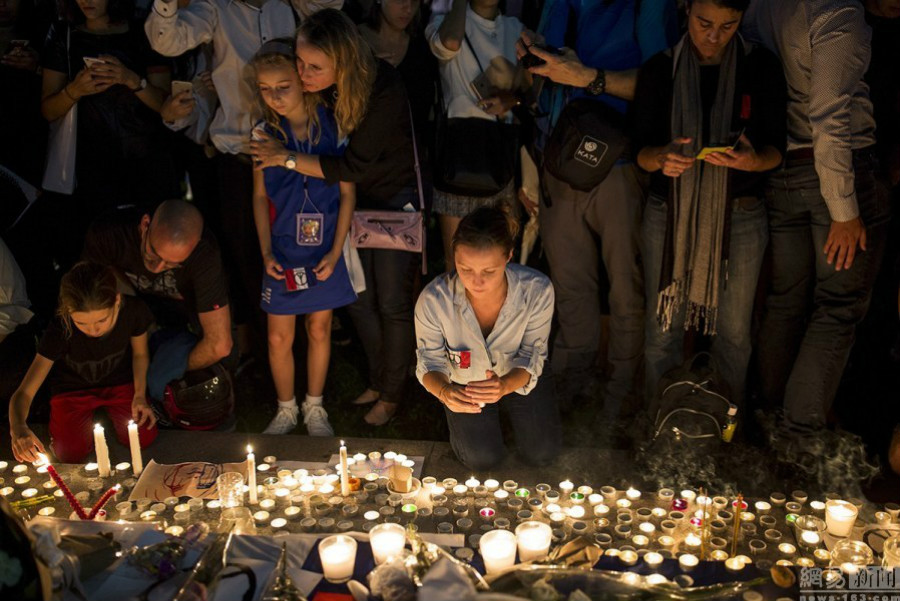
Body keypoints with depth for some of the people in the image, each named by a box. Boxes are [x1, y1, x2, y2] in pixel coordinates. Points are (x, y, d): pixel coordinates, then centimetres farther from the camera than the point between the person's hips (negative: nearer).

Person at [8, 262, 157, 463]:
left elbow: (140, 353, -6)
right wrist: (18, 427, -52)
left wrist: (140, 395, -17)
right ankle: (92, 418, 16)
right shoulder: (60, 331, -34)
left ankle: (106, 412, 16)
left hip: (119, 382, 1)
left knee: (144, 437, -16)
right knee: (71, 454, -17)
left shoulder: (133, 311, -30)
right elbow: (24, 392, -31)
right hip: (73, 390, -1)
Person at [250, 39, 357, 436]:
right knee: (279, 337, 6)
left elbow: (347, 194, -3)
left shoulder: (333, 128, -7)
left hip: (325, 251, -1)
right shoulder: (264, 134, -2)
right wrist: (266, 252, -4)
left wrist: (335, 251, -9)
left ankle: (315, 408, 31)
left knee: (319, 330, 12)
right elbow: (260, 196, 5)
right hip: (282, 254, 1)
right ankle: (286, 410, 28)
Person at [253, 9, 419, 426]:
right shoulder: (318, 90, -13)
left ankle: (392, 394, 24)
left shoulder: (385, 90, -30)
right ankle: (378, 379, 32)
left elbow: (353, 166, -28)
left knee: (392, 304, 3)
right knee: (358, 300, 11)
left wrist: (289, 158, -25)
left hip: (396, 199, -5)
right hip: (355, 200, 6)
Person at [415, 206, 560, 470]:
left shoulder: (537, 290, -33)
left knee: (542, 452, -6)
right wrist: (444, 392, -43)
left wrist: (505, 386, -44)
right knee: (482, 457, -11)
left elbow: (532, 358, -20)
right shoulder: (434, 300, -34)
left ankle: (507, 407, 25)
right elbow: (429, 363, -18)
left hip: (516, 377, 1)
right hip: (464, 381, -1)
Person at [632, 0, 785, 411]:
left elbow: (776, 149, 2)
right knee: (663, 325, 1)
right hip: (669, 212, 0)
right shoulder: (659, 69, 2)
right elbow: (641, 149, 0)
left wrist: (753, 160, -22)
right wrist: (661, 158, -23)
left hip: (739, 215, 0)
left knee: (733, 329, 4)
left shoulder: (762, 68, 2)